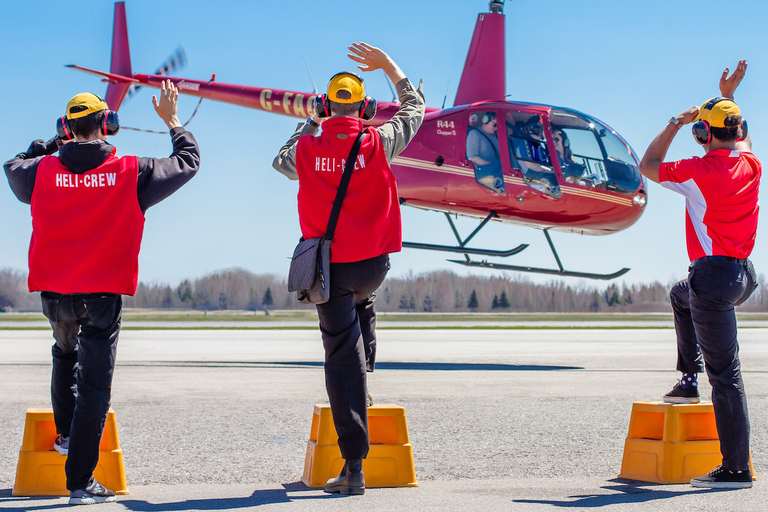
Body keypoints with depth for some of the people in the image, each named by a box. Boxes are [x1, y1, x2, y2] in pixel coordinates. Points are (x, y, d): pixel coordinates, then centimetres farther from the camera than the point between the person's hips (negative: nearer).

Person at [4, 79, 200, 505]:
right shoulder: (132, 173, -6)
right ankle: (80, 481, -4)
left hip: (54, 291, 3)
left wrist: (52, 142, 32)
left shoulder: (43, 171, -2)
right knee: (95, 384, -1)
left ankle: (65, 433, 37)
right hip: (103, 294, -3)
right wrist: (172, 122, 21)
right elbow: (188, 163, 8)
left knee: (65, 353, 33)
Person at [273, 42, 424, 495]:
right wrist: (390, 67, 22)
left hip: (329, 266, -1)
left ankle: (355, 467, -6)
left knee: (342, 359, -2)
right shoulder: (378, 143, -7)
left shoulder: (307, 149, -4)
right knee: (363, 305, 39)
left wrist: (311, 123, 30)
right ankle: (365, 370, 31)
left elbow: (282, 162, 21)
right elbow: (415, 109, 12)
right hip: (373, 262, 1)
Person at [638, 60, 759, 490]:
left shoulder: (699, 172, -14)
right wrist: (728, 96, 35)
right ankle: (689, 378, 32)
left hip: (713, 274, -8)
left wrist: (676, 123, 9)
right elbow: (742, 135, 30)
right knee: (681, 294, 37)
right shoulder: (751, 163, 4)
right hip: (746, 276, 8)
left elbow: (648, 166, 3)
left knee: (725, 374, -7)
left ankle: (736, 468, -6)